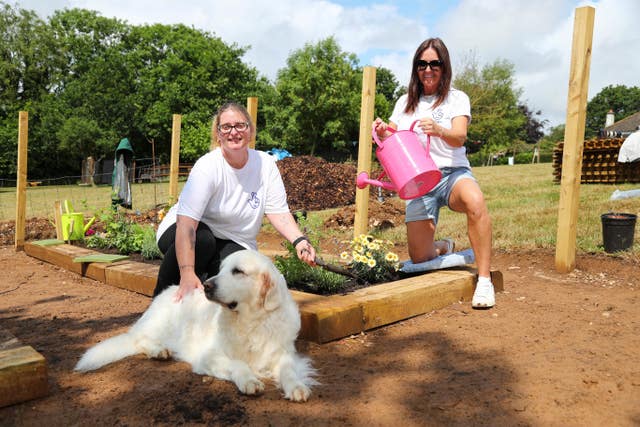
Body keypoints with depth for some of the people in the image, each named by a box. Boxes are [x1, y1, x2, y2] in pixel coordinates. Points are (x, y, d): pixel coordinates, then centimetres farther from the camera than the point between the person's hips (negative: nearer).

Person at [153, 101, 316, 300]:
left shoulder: (266, 164, -8)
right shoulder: (207, 167, -22)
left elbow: (278, 212, -9)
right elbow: (186, 222, -32)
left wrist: (299, 240, -29)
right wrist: (187, 274, -45)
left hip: (234, 241, 2)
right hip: (187, 231, -1)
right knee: (202, 239, -37)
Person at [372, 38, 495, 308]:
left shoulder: (457, 98, 5)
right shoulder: (405, 102, 16)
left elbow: (459, 138, -12)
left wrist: (439, 130, -35)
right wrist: (382, 132, -13)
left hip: (452, 172, -2)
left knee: (475, 201, -39)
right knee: (419, 257, -7)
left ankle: (484, 280, -28)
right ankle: (444, 247, 30)